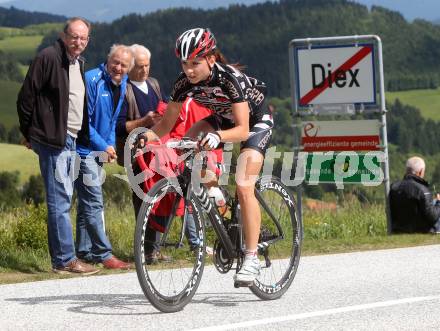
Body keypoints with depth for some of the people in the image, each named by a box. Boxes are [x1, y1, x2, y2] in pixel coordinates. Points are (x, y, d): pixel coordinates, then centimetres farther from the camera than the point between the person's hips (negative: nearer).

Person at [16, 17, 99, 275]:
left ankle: (61, 258, 14)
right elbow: (27, 96, -10)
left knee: (64, 198, 10)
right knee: (60, 199, -9)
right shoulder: (48, 58, -11)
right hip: (52, 139, -9)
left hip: (71, 139, 9)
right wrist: (29, 133, -5)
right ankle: (66, 260, -8)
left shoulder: (80, 64, 16)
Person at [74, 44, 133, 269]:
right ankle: (103, 254, -11)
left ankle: (84, 251, 19)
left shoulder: (122, 85, 9)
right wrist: (104, 146, -15)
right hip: (84, 149, -9)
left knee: (88, 202, 13)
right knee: (94, 202, -11)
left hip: (98, 150, 9)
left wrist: (111, 144, 6)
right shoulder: (92, 80, -17)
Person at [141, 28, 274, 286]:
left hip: (256, 122, -6)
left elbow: (242, 129, -39)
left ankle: (252, 259, -19)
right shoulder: (185, 82, -20)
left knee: (244, 187, -21)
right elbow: (167, 123, -15)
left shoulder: (231, 78, -35)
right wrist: (147, 135, -35)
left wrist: (217, 136, -58)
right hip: (224, 119, 6)